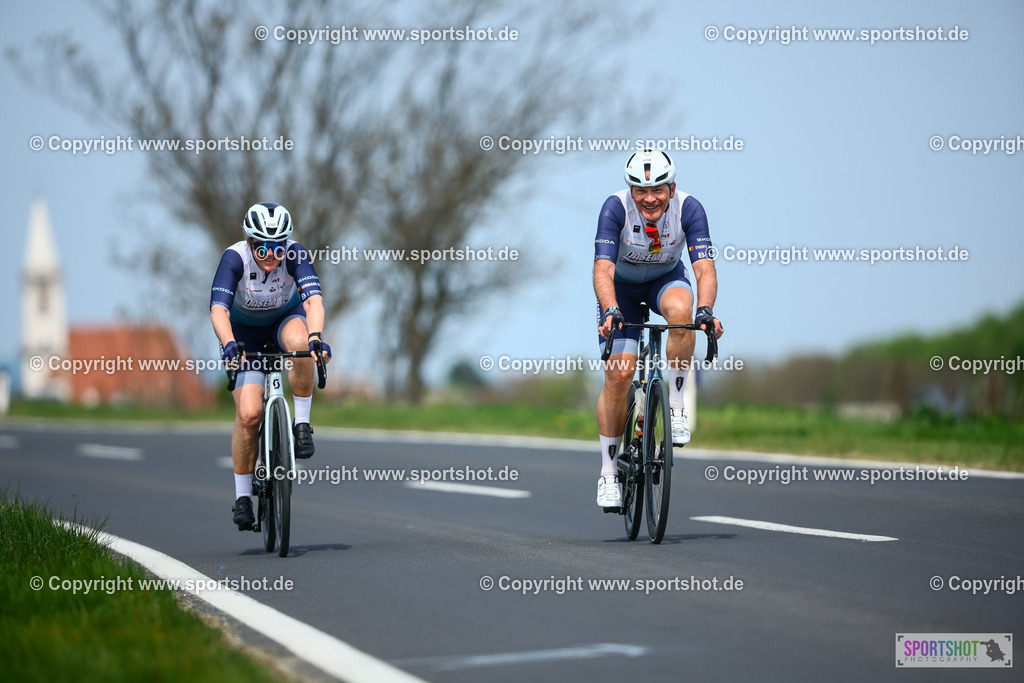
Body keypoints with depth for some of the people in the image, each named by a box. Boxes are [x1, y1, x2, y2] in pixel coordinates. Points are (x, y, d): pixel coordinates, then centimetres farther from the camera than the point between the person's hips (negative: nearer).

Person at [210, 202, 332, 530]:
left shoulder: (295, 254, -28)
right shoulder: (235, 257, -30)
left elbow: (314, 299, -40)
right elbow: (219, 309, -40)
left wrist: (315, 336, -58)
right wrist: (229, 344, -57)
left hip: (286, 319, 1)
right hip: (245, 333, -1)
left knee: (298, 342, -38)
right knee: (248, 414, -17)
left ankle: (302, 423, -20)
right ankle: (242, 496, -2)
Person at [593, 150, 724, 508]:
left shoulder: (688, 208, -27)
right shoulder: (616, 208, -30)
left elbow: (705, 267, -34)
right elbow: (603, 268, -37)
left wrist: (705, 310, -52)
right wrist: (610, 311, -55)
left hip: (666, 279, 1)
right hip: (622, 286, -1)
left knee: (680, 308, -36)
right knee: (619, 374, -14)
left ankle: (676, 405, -20)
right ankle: (608, 472, -1)